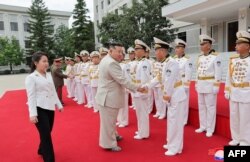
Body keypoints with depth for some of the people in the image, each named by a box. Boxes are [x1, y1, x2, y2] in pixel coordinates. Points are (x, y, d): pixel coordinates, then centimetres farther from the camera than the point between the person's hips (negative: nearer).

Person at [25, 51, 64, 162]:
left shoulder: (49, 75, 10)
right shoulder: (31, 77, -10)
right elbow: (31, 97, -14)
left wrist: (59, 105, 17)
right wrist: (32, 114, -18)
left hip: (50, 108, 7)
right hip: (40, 109, -7)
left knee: (47, 133, 17)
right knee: (46, 135, -4)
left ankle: (42, 151, 42)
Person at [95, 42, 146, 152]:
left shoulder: (107, 60, 10)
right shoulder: (111, 63, -25)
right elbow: (122, 80, -26)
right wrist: (137, 88, -19)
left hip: (108, 95, 11)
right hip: (108, 97, -11)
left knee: (110, 120, 26)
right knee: (108, 121, 4)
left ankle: (113, 135, 45)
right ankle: (109, 144, 20)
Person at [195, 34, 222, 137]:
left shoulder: (215, 57, -8)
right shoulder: (200, 57, 11)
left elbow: (218, 73, -12)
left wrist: (216, 86, -15)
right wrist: (197, 83, 12)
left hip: (210, 85, -7)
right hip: (201, 85, 7)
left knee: (210, 107, 1)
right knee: (201, 106, 12)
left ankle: (210, 129, 12)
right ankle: (203, 126, 24)